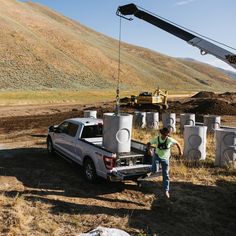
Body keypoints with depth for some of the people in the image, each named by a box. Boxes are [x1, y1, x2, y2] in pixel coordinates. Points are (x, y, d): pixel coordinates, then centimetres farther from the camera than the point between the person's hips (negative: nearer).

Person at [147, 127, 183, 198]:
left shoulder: (170, 140, -19)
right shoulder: (156, 139, -15)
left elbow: (177, 143, -3)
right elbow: (148, 143, -4)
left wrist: (180, 151, 6)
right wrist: (149, 148, -25)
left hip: (165, 158, 0)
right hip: (157, 156, 0)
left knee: (166, 175, 4)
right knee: (155, 170, -27)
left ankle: (166, 190, 18)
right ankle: (153, 171, 12)